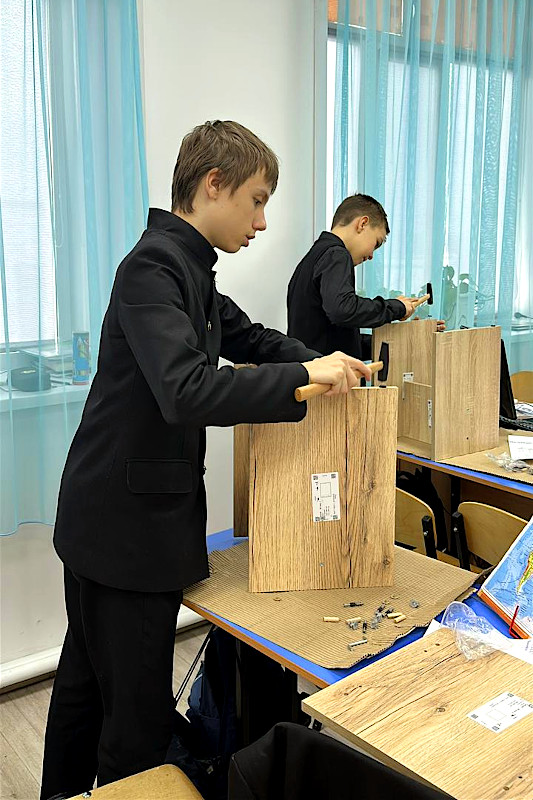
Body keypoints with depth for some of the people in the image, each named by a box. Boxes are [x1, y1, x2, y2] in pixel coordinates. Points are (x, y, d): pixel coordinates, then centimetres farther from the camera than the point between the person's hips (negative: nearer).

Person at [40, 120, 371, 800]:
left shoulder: (188, 268, 13)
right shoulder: (153, 266, -18)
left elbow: (250, 339, 21)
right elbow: (187, 392, -32)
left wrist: (329, 366, 5)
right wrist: (304, 377, -26)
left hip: (114, 520, 10)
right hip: (130, 525, -10)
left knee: (86, 680, 24)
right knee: (138, 717, 2)